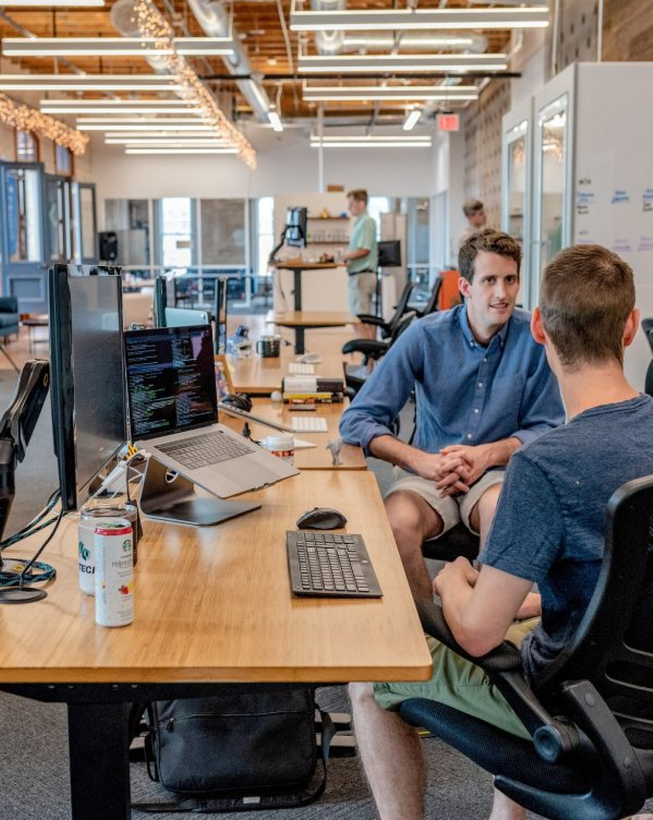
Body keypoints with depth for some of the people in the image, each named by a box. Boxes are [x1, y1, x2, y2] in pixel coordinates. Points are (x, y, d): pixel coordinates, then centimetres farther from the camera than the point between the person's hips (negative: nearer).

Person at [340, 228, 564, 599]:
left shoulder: (534, 337, -6)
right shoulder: (425, 336, -7)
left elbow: (546, 428, 2)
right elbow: (357, 421, -8)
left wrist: (489, 454, -16)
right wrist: (423, 461, -22)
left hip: (499, 471, 0)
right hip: (429, 471, 0)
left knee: (500, 507, -34)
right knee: (397, 523, -31)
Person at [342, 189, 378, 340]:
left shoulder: (366, 222, -12)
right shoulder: (361, 222, 17)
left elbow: (364, 250, -19)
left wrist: (346, 256, -7)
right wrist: (348, 257, 4)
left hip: (361, 275, -10)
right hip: (364, 275, 10)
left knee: (358, 321, -11)